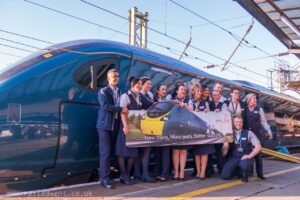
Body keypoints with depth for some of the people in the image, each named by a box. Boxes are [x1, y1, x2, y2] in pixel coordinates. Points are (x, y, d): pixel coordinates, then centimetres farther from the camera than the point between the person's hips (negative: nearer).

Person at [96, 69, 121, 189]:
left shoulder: (120, 92, 16)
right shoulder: (103, 91, -4)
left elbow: (122, 106, 17)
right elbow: (105, 106, -19)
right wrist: (121, 109, -18)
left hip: (114, 125, 6)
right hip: (104, 125, -6)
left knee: (110, 151, 10)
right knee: (105, 152, -8)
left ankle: (104, 175, 20)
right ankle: (104, 179, -4)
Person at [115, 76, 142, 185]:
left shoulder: (139, 97, 15)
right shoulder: (125, 96, -6)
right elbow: (123, 112, -13)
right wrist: (125, 125, -22)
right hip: (127, 126, -7)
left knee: (134, 151, 7)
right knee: (123, 150, -2)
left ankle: (127, 174, 16)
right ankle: (123, 176, 6)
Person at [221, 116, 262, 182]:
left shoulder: (248, 133, 3)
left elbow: (258, 147, -4)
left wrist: (249, 156, -16)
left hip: (245, 157, -2)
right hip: (233, 158, 2)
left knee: (244, 165, -38)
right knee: (224, 175, -17)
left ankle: (245, 176, -1)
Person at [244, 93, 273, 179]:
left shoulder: (259, 109, 7)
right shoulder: (244, 109, 4)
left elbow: (263, 121, 8)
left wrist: (269, 131, 0)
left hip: (257, 134, 1)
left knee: (258, 153, 1)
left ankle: (260, 173, 8)